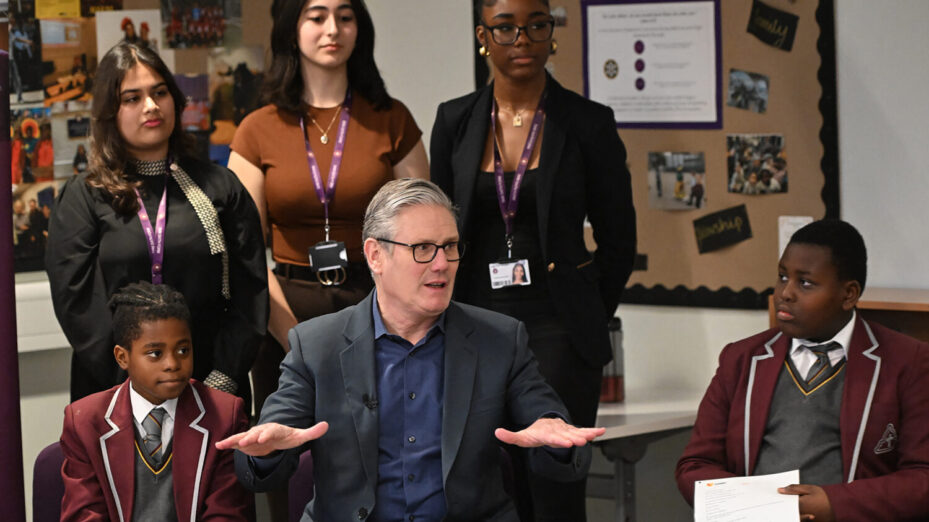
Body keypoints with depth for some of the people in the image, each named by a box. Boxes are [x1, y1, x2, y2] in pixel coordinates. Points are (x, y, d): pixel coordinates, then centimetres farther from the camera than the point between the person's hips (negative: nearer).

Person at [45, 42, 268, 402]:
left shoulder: (220, 188, 7)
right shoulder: (82, 198, 3)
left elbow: (250, 291, 2)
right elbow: (77, 301, -5)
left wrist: (222, 381, -10)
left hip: (213, 390, 1)